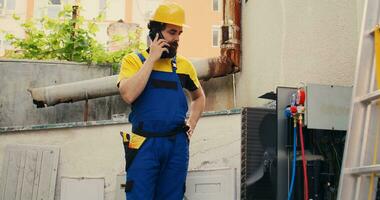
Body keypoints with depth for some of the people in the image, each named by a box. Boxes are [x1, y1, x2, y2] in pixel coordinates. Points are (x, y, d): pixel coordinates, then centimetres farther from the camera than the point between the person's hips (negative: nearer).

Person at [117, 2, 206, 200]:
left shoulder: (184, 65, 10)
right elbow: (128, 94, -19)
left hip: (177, 145, 4)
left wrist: (191, 125, 13)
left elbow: (199, 96, 27)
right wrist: (152, 59, -12)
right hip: (145, 144, -3)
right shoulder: (134, 60, 0)